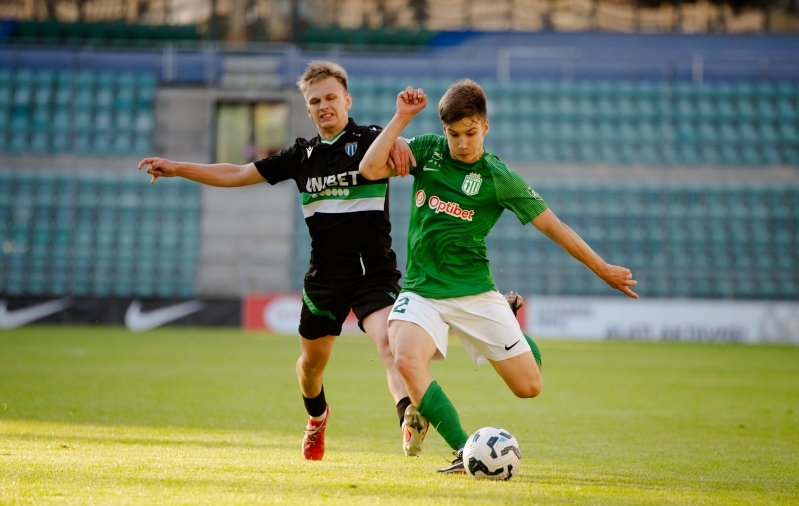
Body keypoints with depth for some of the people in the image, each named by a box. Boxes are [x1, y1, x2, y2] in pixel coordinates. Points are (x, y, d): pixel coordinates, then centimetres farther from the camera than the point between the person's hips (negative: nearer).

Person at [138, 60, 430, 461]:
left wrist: (397, 143, -52)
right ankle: (317, 416, 49)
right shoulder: (303, 155, 10)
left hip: (373, 272, -5)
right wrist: (178, 168, 8)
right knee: (312, 359, 19)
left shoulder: (369, 141, -4)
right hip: (324, 275, 5)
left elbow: (399, 157, -27)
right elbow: (237, 175, 14)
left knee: (388, 341, -28)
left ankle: (408, 418, -45)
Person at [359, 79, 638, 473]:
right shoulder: (427, 150, 2)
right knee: (406, 359, -32)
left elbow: (553, 225, 0)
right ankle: (465, 451, -27)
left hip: (474, 293, 0)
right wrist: (402, 117, -13)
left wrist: (603, 270, 2)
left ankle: (509, 315, 31)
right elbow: (370, 168, -9)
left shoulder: (497, 177, -5)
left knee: (529, 386, -2)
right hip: (422, 291, 1)